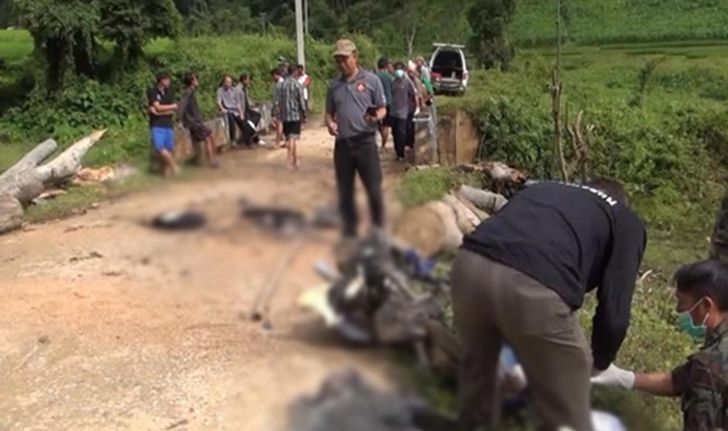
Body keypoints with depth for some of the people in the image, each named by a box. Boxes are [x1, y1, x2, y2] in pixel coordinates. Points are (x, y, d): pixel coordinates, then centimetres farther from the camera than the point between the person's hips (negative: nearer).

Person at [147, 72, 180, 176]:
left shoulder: (168, 93, 11)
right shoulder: (152, 92, -3)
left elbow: (173, 111, 5)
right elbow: (158, 107, -12)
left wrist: (160, 112, -11)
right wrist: (173, 106, -2)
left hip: (168, 124, 4)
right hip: (157, 125, -4)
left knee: (168, 149, 1)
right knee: (160, 148, -18)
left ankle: (168, 171, 8)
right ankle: (174, 166, -5)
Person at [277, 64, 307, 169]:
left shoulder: (281, 85, 3)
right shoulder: (297, 85, -9)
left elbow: (277, 101, 5)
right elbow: (301, 101, -8)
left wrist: (281, 112, 15)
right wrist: (304, 114, 2)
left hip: (284, 115, 4)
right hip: (295, 114, -4)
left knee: (289, 137, 13)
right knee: (293, 138, -4)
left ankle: (294, 159, 23)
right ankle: (291, 159, -10)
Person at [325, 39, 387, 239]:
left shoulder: (371, 80, 1)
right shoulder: (333, 85, 12)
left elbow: (382, 109, 3)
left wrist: (376, 116, -20)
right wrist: (330, 123, -3)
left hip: (365, 141, -4)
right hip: (342, 144, 4)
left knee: (374, 190, -1)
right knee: (345, 193, 10)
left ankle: (379, 232, 13)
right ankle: (349, 233, 23)